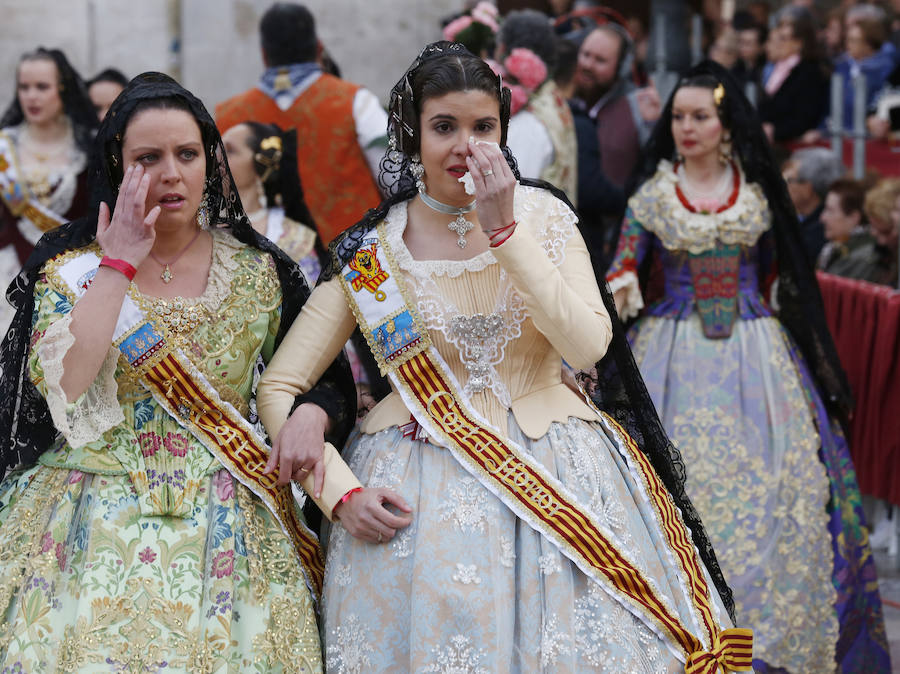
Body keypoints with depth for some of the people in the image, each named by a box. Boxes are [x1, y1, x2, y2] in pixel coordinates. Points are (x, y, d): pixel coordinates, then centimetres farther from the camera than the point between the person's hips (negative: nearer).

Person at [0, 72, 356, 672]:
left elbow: (330, 376, 10)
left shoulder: (259, 272, 5)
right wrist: (120, 262, -13)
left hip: (222, 526, 1)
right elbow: (61, 382, -15)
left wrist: (309, 416, -12)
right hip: (95, 521, -1)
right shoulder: (71, 264, 1)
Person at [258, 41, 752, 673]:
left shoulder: (543, 214, 0)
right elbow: (278, 387, 1)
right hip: (421, 495, -1)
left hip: (554, 477, 1)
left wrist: (505, 230, -17)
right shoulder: (368, 253, -3)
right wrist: (340, 492, -11)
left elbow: (588, 346, -13)